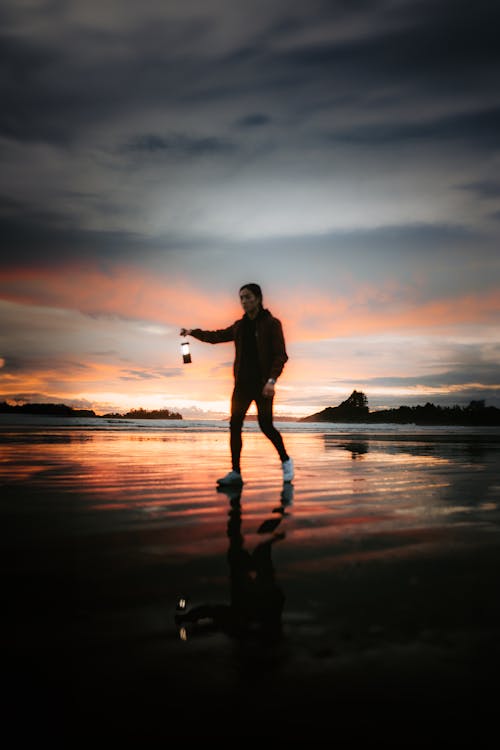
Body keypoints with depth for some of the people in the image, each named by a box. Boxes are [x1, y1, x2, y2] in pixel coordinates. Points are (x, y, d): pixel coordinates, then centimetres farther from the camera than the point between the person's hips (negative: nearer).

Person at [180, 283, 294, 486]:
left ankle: (286, 461, 19)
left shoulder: (271, 323, -4)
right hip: (242, 383, 6)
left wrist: (272, 380, -20)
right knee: (235, 425, 0)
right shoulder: (239, 326, 13)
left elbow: (281, 355, -9)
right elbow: (217, 336, 23)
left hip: (262, 384, -5)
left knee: (266, 425, -6)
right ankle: (235, 472, 6)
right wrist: (193, 332, 10)